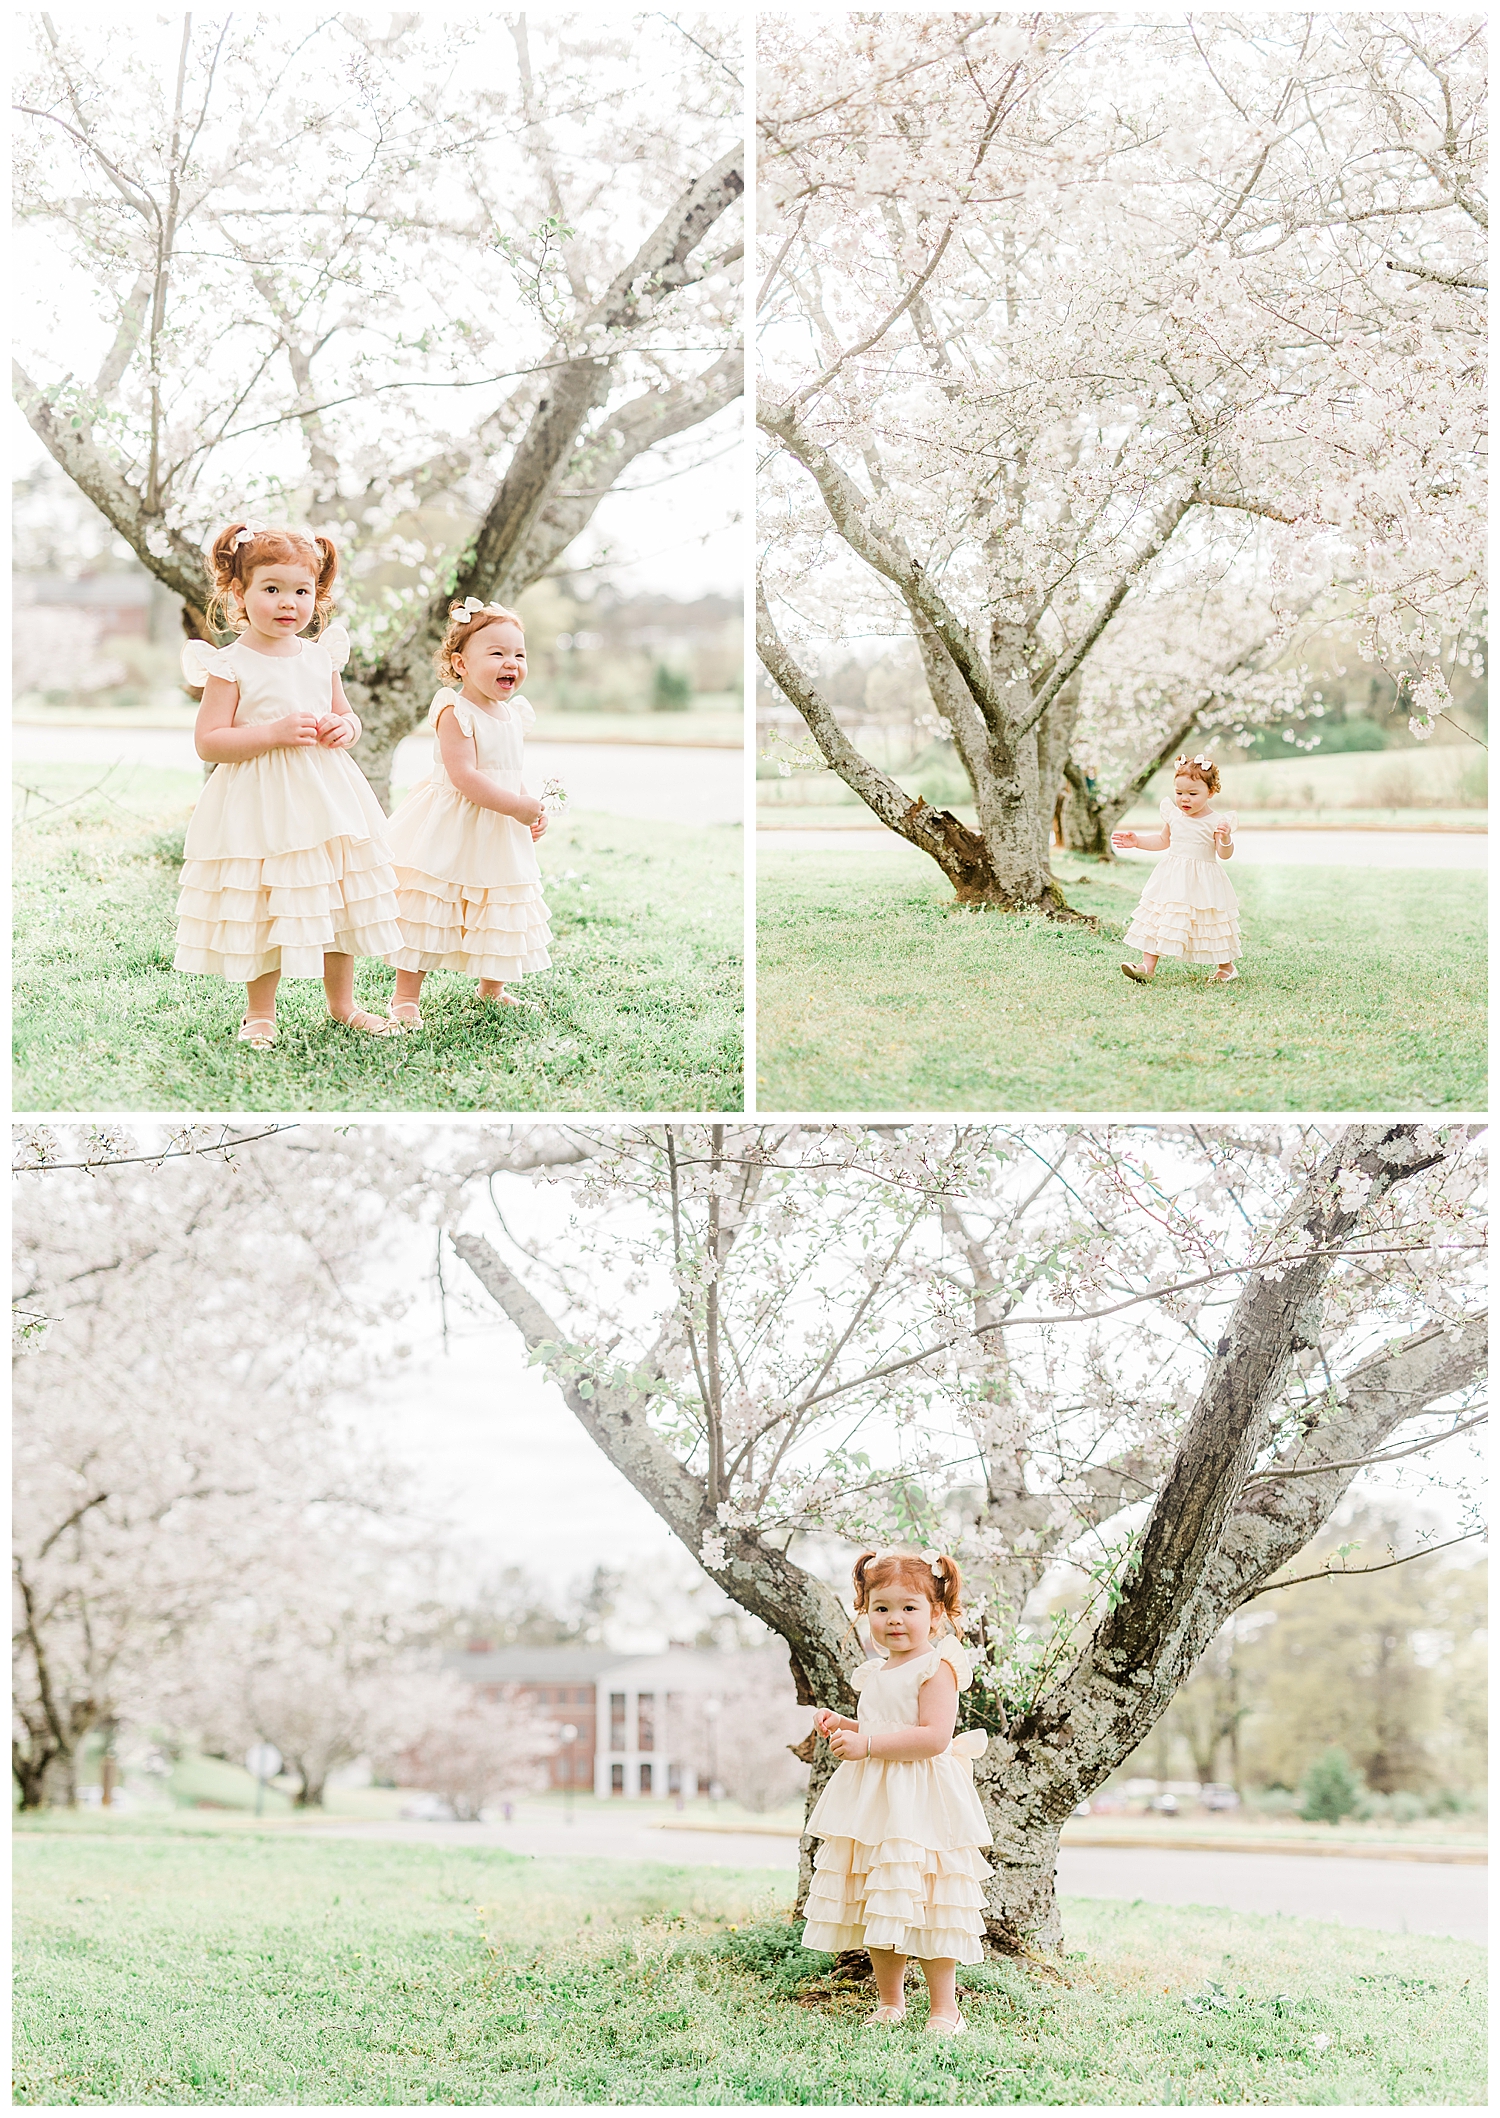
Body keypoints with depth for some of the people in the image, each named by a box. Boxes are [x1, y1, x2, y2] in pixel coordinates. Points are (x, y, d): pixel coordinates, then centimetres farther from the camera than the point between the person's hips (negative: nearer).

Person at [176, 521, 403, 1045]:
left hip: (325, 800, 5)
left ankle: (342, 1004, 27)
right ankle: (260, 1012, 17)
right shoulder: (231, 666, -10)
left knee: (338, 900, 12)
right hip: (258, 805, -5)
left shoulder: (321, 657, 6)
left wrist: (345, 727, -4)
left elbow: (344, 713, 21)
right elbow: (208, 742, -14)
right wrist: (275, 732, -22)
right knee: (263, 908, 1)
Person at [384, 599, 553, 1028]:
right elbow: (464, 776, -26)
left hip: (500, 835, 8)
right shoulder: (455, 713, -18)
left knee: (500, 909, 16)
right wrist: (517, 806, -25)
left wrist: (532, 808, 3)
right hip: (449, 831, -8)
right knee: (429, 908, -4)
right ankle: (406, 995, 4)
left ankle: (492, 985, 34)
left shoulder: (513, 715, 7)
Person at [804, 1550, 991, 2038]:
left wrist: (867, 1745, -22)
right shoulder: (875, 1673, 14)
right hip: (872, 1802, 8)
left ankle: (944, 2009, 4)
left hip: (920, 1804, -8)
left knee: (923, 1905, -7)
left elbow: (934, 1736, -22)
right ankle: (889, 2001, 24)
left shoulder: (937, 1666, -11)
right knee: (875, 1904, 11)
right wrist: (843, 1727, 9)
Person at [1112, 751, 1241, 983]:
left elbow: (1225, 855, -14)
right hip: (1171, 881, 5)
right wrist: (1137, 841, 12)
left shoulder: (1214, 823, -12)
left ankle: (1226, 967, 25)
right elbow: (1163, 841, 21)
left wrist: (1225, 838, -34)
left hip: (1202, 883, -4)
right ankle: (1147, 966, -2)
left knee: (1211, 925, 5)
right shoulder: (1173, 816, 3)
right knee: (1156, 919, -3)